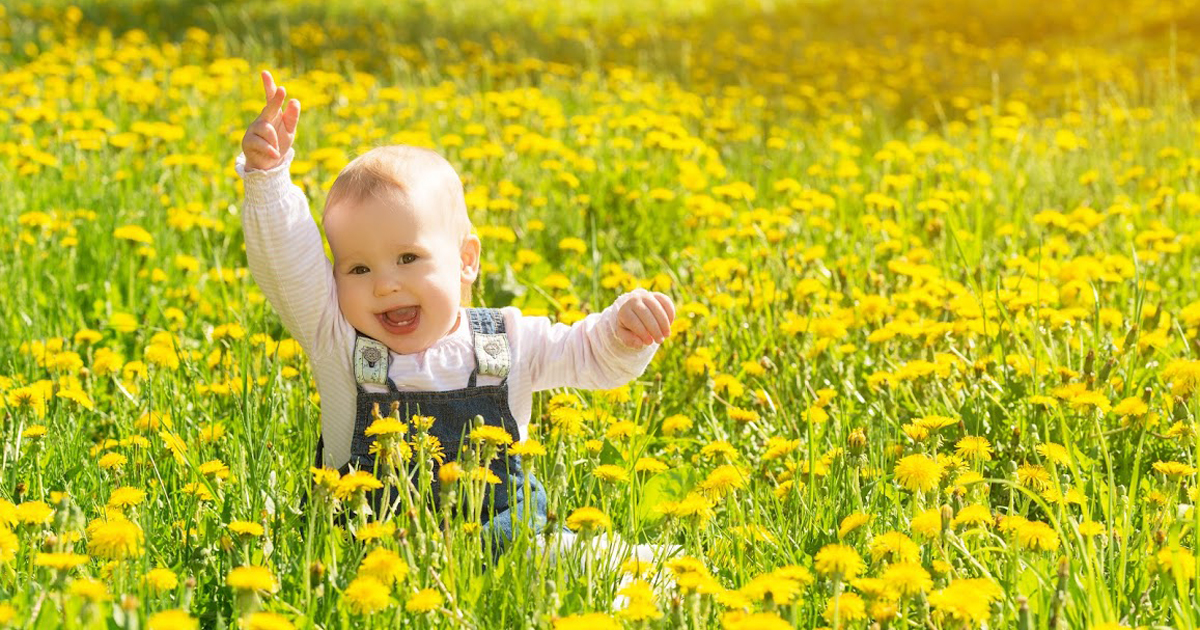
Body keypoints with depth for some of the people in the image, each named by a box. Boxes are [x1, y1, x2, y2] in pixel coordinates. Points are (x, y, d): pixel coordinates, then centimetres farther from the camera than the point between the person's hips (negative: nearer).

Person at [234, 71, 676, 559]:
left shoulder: (508, 344, 4)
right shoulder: (337, 342, -2)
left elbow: (592, 357, 10)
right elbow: (285, 261, -11)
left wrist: (624, 325, -12)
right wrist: (266, 176, -25)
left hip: (503, 536, 0)